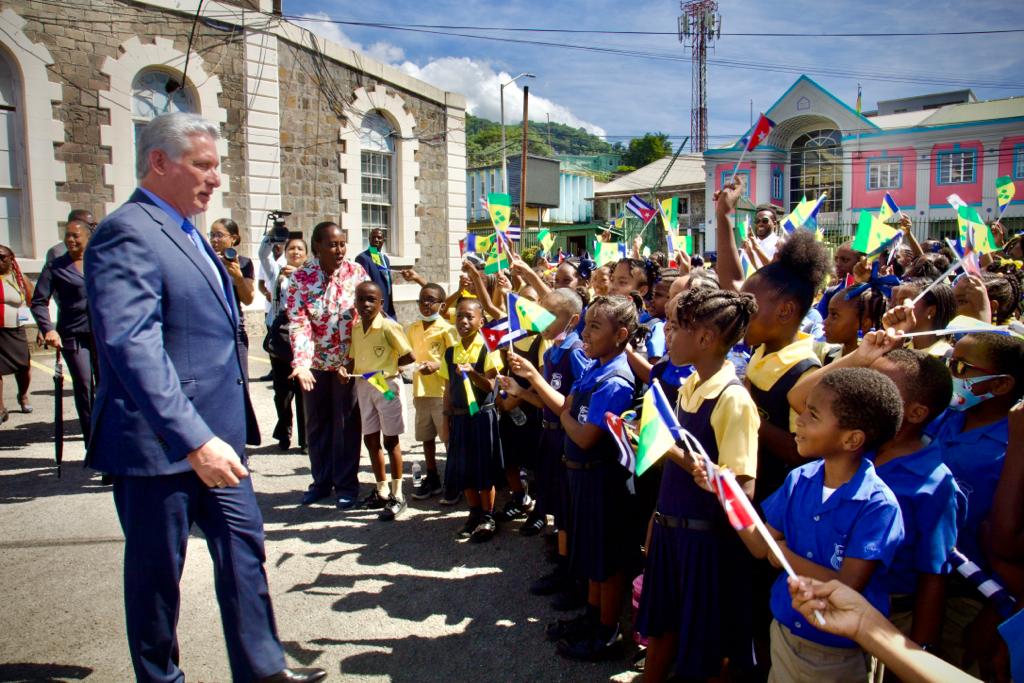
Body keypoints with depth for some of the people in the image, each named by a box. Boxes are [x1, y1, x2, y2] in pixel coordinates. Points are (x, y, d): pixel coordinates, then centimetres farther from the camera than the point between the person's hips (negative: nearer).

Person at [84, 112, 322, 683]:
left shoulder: (187, 233, 14)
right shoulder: (128, 234, -17)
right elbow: (131, 346, -28)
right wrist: (193, 441, -33)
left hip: (213, 435, 9)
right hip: (160, 444, -9)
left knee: (244, 544, 14)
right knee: (158, 569, 9)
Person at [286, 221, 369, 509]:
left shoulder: (356, 272, -6)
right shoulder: (300, 278, -7)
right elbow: (298, 323, -14)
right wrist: (301, 362, -27)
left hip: (349, 360, -1)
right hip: (315, 362, 1)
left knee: (347, 424, 5)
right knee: (316, 423, 13)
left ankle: (346, 485, 19)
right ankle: (321, 481, 30)